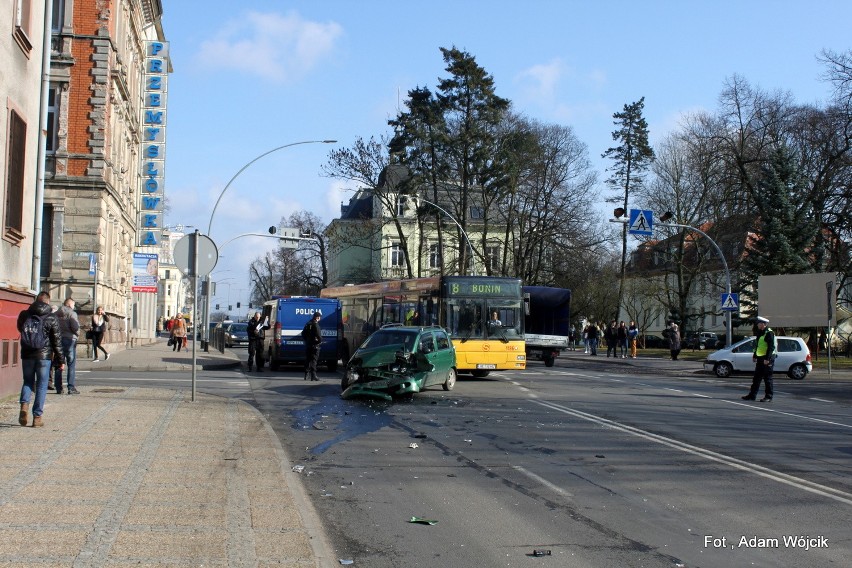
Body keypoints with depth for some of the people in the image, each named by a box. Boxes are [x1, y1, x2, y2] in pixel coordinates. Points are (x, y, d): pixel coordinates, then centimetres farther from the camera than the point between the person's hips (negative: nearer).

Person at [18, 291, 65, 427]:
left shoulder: (24, 315, 1)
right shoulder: (51, 318, -6)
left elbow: (20, 329, 19)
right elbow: (57, 340, -4)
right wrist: (60, 359, 2)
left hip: (27, 355, 2)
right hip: (44, 355, -2)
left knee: (28, 381, 18)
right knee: (42, 385, 5)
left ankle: (24, 404, -9)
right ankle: (37, 417, 4)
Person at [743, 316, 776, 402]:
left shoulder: (769, 333, -14)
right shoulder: (760, 333, 16)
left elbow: (771, 347, -19)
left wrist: (767, 358, -23)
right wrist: (754, 356, 22)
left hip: (767, 359, -9)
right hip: (760, 358, 9)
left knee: (767, 378, -3)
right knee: (756, 378, 11)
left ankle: (768, 396, 3)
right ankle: (752, 395, 15)